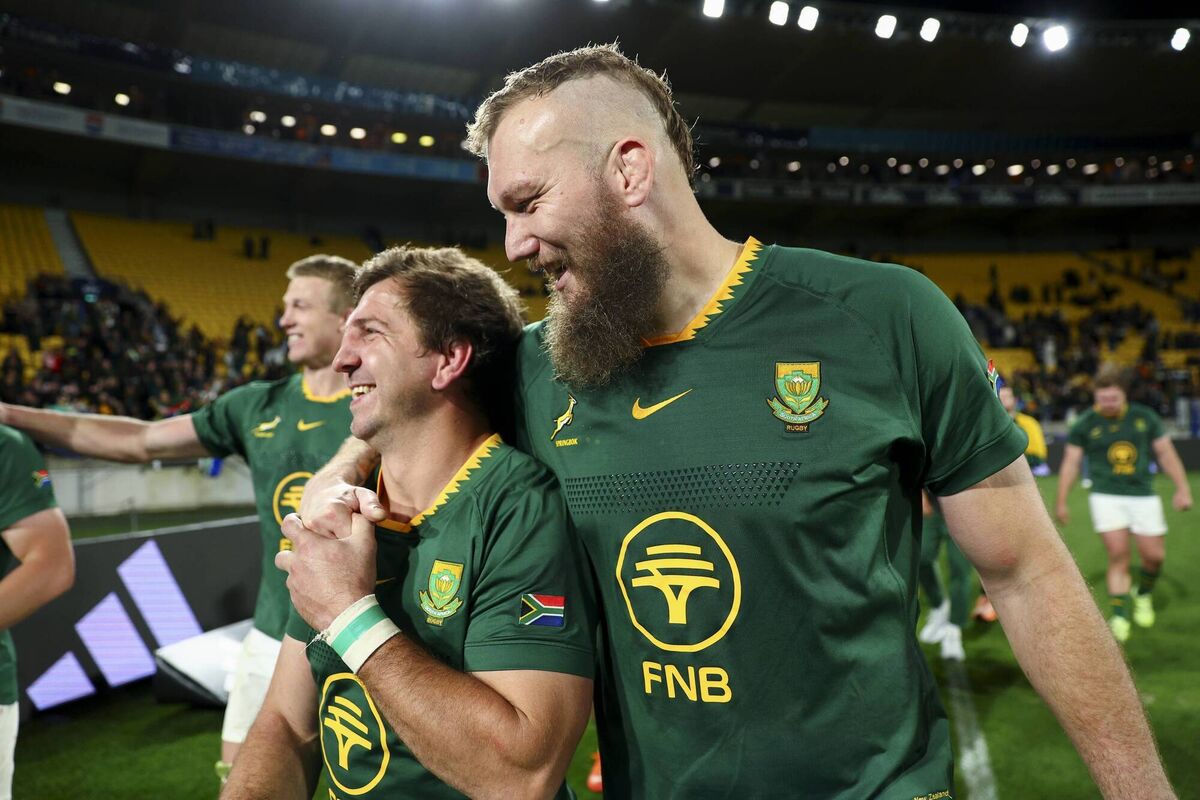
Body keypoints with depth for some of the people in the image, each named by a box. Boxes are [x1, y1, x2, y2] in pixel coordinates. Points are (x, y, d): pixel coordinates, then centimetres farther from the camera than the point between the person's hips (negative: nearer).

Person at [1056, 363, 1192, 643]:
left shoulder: (1145, 417, 2)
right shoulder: (1085, 424, -3)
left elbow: (1166, 453, 9)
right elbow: (1071, 462, 1)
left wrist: (1182, 488, 5)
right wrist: (1062, 502, 0)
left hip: (1143, 495, 2)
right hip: (1106, 496, -2)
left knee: (1154, 556, 3)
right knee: (1118, 556, -11)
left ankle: (1144, 594, 35)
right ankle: (1120, 616, -2)